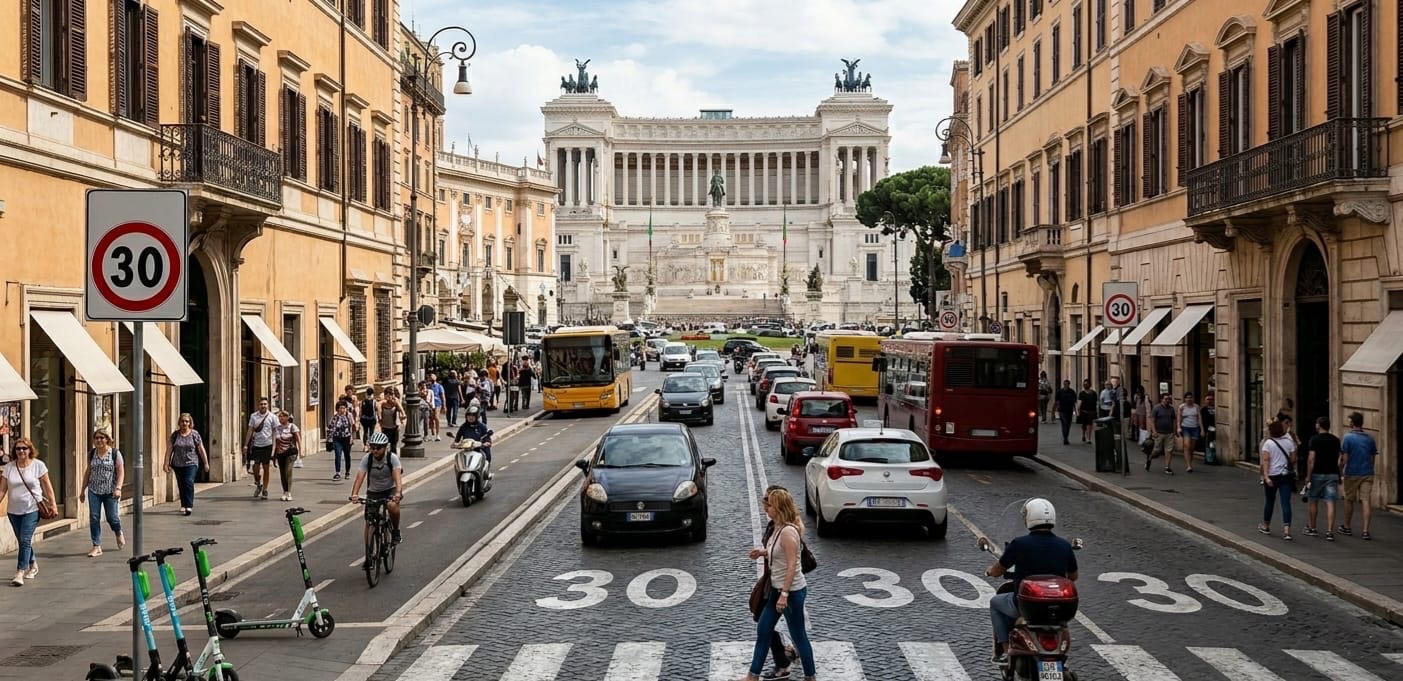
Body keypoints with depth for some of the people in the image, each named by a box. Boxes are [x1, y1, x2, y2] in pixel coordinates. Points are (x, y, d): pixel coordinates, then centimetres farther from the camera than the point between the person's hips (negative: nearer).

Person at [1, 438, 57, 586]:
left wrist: (52, 504, -1)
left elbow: (47, 487, 1)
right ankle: (33, 565, 34)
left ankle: (20, 573, -10)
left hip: (32, 509, -4)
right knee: (23, 541, 13)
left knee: (25, 540, -11)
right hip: (14, 510, 4)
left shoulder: (38, 465, -4)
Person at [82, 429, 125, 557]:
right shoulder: (91, 454, 6)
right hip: (94, 491, 3)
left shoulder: (115, 453, -5)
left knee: (111, 517, 3)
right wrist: (83, 489, 14)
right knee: (94, 518, -3)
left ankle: (119, 533, 36)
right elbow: (88, 471, 14)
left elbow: (121, 472, -7)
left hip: (110, 492, -3)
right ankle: (97, 546, 3)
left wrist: (118, 488, -18)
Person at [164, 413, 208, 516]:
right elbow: (170, 450, 5)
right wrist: (166, 463, 0)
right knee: (181, 485, 9)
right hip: (178, 465, 3)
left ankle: (189, 506, -20)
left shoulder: (194, 434, 0)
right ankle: (183, 505, 24)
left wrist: (206, 463, 3)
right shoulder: (175, 434, 5)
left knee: (189, 482, -18)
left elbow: (201, 449, 2)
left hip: (191, 464, -3)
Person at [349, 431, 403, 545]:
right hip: (373, 492, 2)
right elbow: (360, 477, -26)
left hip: (390, 490, -2)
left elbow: (398, 476, -31)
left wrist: (398, 493, -49)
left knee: (392, 505, -34)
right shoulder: (366, 459, -16)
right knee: (369, 522, -6)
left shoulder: (392, 458, -19)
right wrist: (354, 494, -42)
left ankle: (396, 530, -9)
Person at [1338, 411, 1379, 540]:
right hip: (1367, 474, 3)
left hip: (1352, 473, -3)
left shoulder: (1348, 437, -8)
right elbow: (1373, 457, 11)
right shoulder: (1370, 438, 6)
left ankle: (1346, 527, 24)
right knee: (1366, 501, -1)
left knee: (1349, 500, 12)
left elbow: (1344, 458, -12)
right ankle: (1365, 531, -8)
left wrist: (1340, 468, 2)